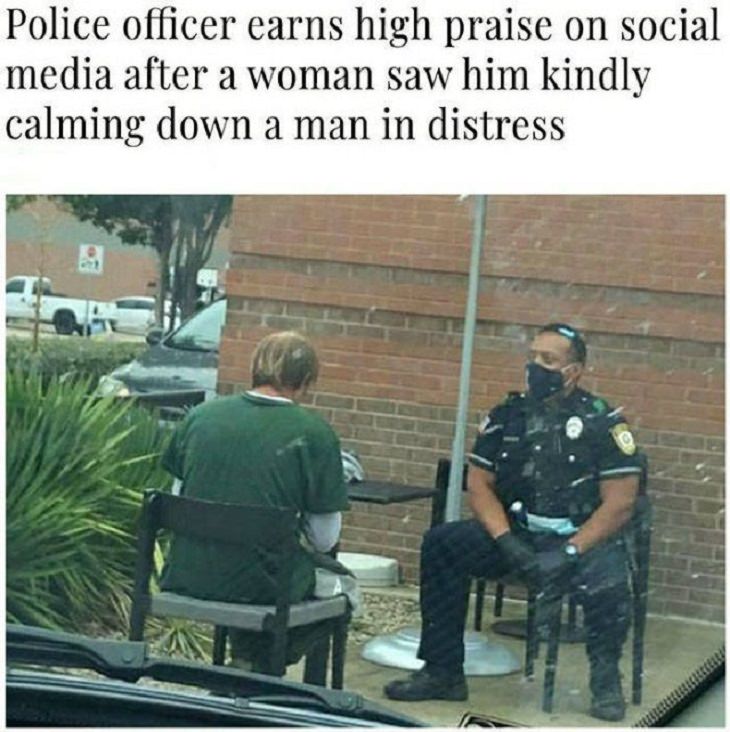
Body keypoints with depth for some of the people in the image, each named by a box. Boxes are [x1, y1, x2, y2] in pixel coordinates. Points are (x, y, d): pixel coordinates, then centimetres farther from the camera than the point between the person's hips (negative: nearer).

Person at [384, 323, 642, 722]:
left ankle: (605, 678, -6)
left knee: (606, 575, -36)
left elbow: (619, 502, -9)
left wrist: (570, 553, -21)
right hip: (516, 536, 4)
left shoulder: (602, 422, -5)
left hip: (582, 539, -4)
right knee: (442, 543, -19)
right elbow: (479, 485, 4)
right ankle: (443, 672, -10)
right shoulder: (506, 417, 7)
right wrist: (508, 543, -14)